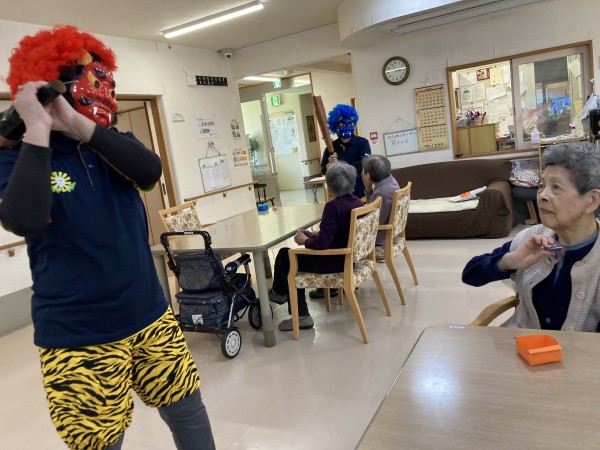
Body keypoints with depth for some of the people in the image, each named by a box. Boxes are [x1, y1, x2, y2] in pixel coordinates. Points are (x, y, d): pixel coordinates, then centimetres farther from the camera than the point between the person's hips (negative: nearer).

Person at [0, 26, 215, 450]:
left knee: (188, 412, 17)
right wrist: (37, 129, -26)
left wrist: (77, 124, -24)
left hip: (150, 316, 4)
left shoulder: (115, 142, 4)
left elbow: (150, 173, -18)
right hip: (78, 338, -3)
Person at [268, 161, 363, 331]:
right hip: (347, 257, 9)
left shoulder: (333, 206, -24)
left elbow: (322, 244, -27)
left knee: (284, 257, 11)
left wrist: (305, 241, -7)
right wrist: (314, 235, 9)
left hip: (334, 262, -9)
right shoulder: (357, 202, 0)